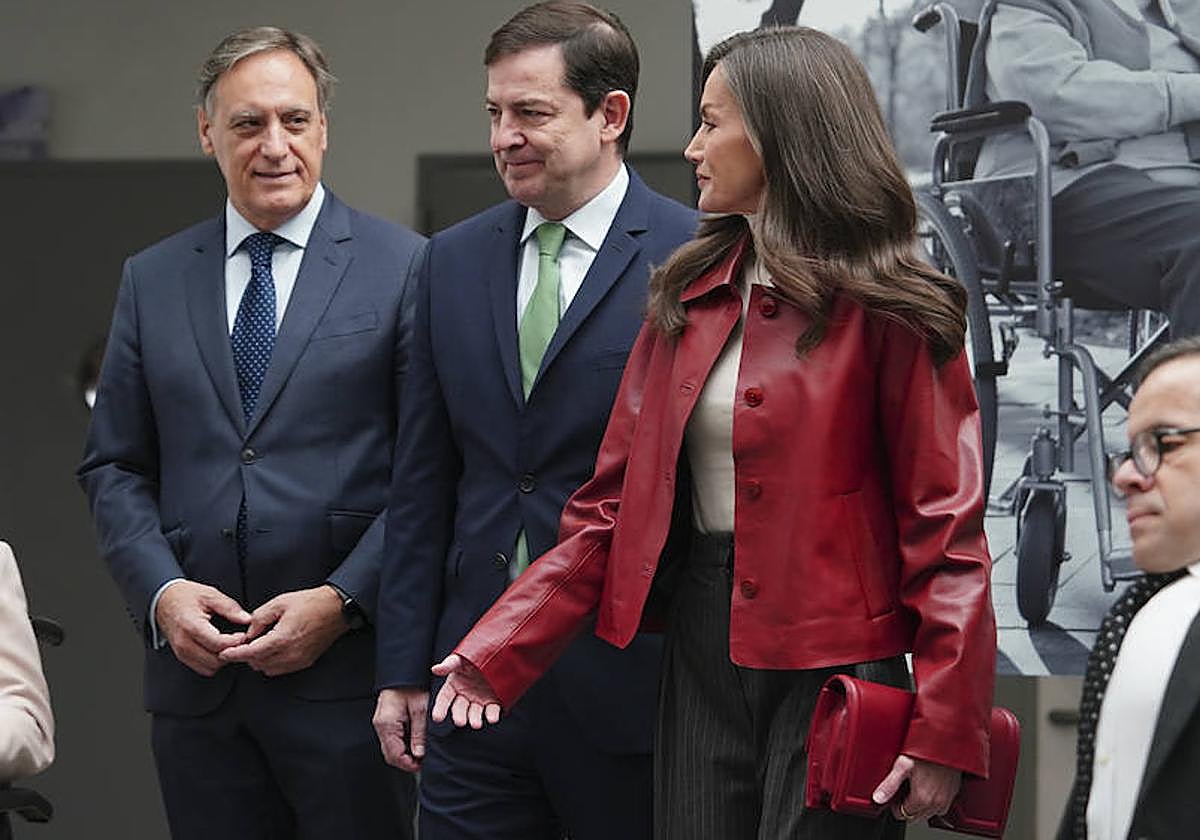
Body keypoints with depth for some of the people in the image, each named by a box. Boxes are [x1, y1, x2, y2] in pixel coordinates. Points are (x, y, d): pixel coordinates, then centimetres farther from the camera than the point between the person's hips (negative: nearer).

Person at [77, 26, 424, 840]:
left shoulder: (402, 269, 0)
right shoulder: (153, 280, 12)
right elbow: (114, 467, 12)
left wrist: (342, 603, -13)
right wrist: (162, 591, -5)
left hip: (347, 675, -3)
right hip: (195, 675, 3)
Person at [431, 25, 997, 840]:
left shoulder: (886, 311, -7)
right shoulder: (689, 299, 11)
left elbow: (946, 525, -10)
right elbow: (617, 501, 9)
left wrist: (943, 734, -18)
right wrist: (498, 650, -1)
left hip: (832, 668, -6)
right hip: (704, 656, 6)